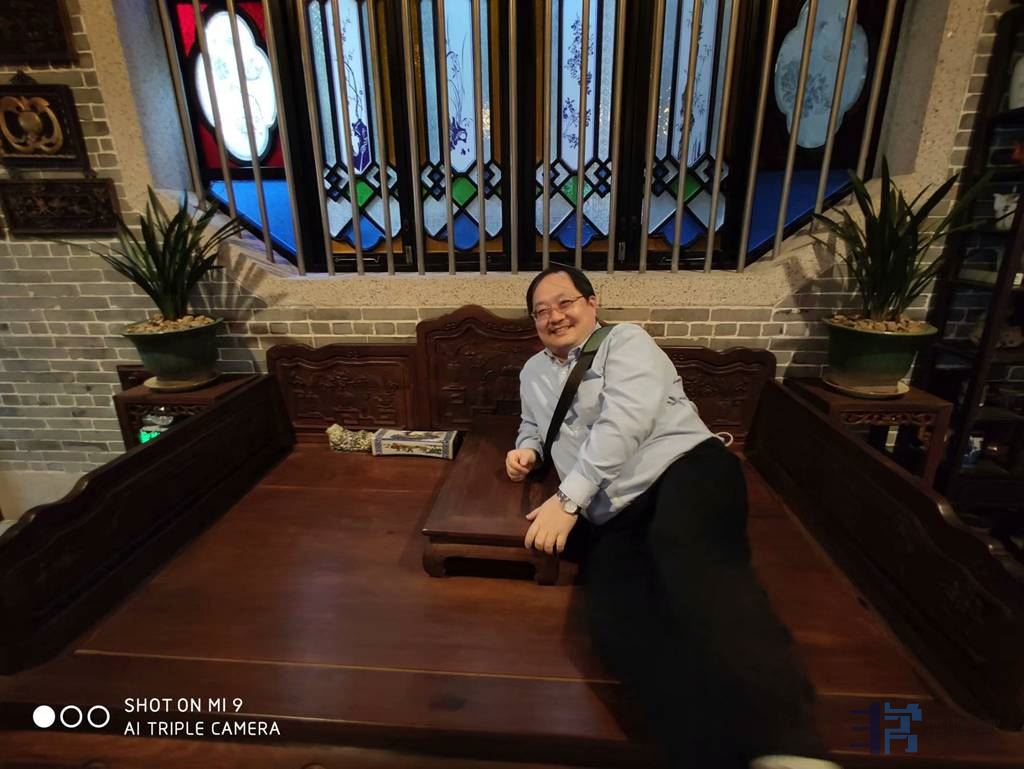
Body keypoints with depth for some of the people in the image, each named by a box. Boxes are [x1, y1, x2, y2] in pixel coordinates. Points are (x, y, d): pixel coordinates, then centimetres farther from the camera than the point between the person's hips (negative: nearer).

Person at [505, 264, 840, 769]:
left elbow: (623, 424, -9)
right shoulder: (533, 373, 28)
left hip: (686, 469, -4)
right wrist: (528, 447, 19)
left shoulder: (625, 340, 7)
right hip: (612, 520, 4)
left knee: (688, 556, -40)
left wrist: (567, 500, -13)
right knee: (617, 621, -28)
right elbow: (532, 424, 45)